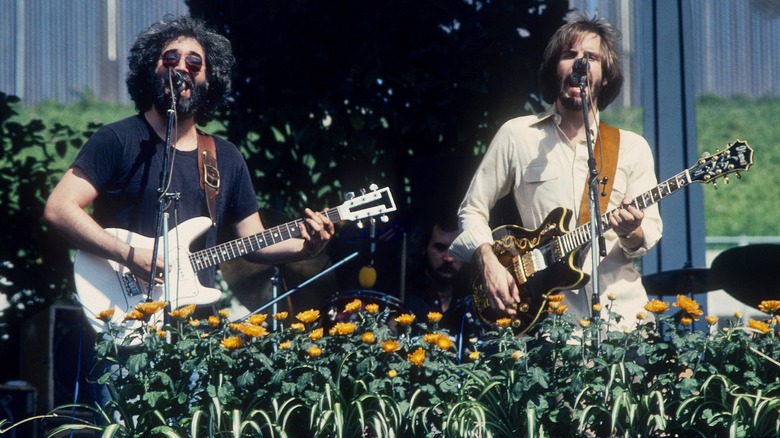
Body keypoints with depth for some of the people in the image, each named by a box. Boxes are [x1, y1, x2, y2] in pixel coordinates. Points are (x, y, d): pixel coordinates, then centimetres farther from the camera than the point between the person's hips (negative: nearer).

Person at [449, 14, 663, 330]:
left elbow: (652, 228, 10)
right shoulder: (517, 135, 6)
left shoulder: (632, 147, 10)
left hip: (619, 307, 1)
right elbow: (472, 211, 12)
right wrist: (488, 264, -4)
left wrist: (633, 233, -12)